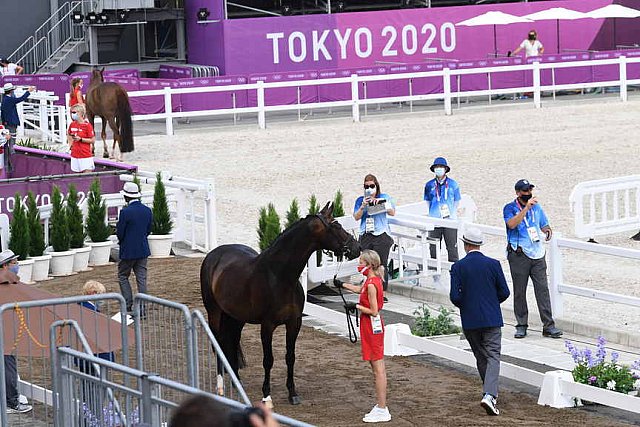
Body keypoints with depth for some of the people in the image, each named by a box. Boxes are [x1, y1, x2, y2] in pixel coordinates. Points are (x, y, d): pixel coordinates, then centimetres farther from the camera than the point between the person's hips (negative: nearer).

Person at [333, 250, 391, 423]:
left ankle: (382, 410, -3)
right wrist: (342, 285, 35)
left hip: (372, 327, -10)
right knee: (378, 368, 14)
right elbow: (360, 289, 32)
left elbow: (374, 311, -22)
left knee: (378, 369, -6)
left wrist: (356, 306, -13)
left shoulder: (371, 284, -20)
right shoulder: (373, 280, 9)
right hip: (374, 326, 10)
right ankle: (381, 406, 21)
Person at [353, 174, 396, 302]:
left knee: (381, 265, -7)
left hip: (381, 235, -3)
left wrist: (381, 203, -11)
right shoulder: (360, 200, 14)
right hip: (365, 236, 3)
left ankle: (383, 293, -6)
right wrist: (363, 206, -9)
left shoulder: (384, 197, 8)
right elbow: (356, 217, 6)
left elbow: (392, 213, 0)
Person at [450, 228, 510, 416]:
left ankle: (490, 393, 26)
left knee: (481, 357, 16)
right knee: (493, 356, -3)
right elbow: (504, 292, -2)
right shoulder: (493, 264, -5)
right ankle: (489, 395, -21)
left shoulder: (458, 267, -6)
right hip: (492, 318, -1)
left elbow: (454, 296, -10)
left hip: (470, 321, 1)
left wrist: (464, 306, 11)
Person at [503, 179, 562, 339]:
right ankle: (521, 325, 12)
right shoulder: (510, 208, -1)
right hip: (519, 254, -3)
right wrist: (526, 207, -24)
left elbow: (544, 225, 24)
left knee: (542, 289, -3)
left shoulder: (537, 207, 15)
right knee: (519, 291, 2)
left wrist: (547, 230, -1)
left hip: (537, 253, 3)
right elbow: (512, 224, -20)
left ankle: (548, 326, -4)